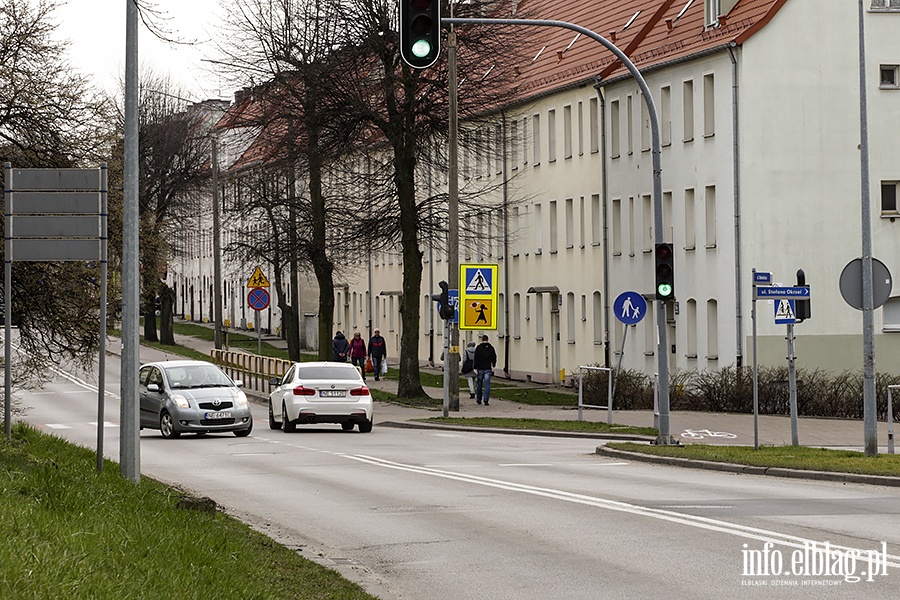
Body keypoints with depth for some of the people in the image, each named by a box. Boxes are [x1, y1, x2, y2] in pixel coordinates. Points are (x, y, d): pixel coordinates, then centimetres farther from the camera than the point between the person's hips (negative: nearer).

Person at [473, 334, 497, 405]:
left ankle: (478, 400, 19)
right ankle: (486, 400, -11)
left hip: (480, 369, -1)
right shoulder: (491, 348, 6)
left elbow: (476, 359, -8)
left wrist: (475, 368, -8)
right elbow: (494, 358, 12)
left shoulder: (478, 348, -3)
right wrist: (493, 366, 26)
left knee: (479, 385, 11)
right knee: (487, 385, -2)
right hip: (488, 369, 1)